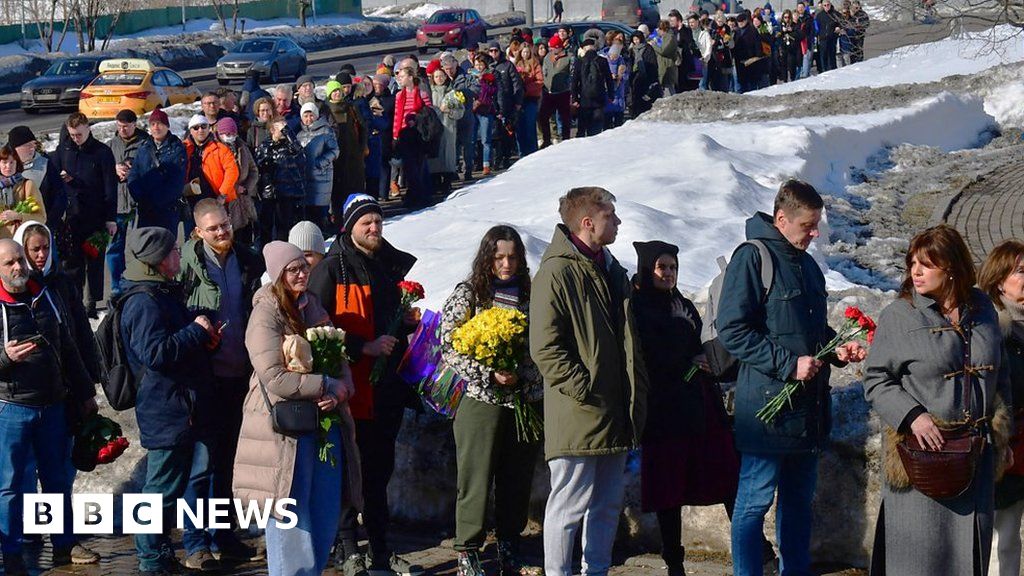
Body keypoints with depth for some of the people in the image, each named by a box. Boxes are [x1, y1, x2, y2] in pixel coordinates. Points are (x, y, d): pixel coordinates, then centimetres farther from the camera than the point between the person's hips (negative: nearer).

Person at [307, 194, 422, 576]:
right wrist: (365, 347, -18)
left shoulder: (396, 264, 13)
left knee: (380, 470, 14)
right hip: (352, 388, -6)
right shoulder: (331, 269, -7)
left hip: (388, 386, 6)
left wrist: (409, 320, 6)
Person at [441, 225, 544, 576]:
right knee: (476, 481, 0)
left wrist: (521, 377, -1)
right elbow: (449, 347, -5)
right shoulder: (467, 294, 0)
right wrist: (490, 374, -15)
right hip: (483, 403, -3)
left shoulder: (531, 296, 10)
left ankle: (509, 548, 20)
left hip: (527, 403, 3)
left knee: (517, 481, 8)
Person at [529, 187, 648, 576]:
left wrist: (637, 395, 17)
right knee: (570, 504, -3)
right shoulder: (557, 273, -10)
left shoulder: (612, 271, 18)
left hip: (615, 414, 8)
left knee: (609, 504, 13)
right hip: (577, 417, -8)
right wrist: (584, 390, -18)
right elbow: (544, 348, -16)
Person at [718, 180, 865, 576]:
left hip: (809, 409, 8)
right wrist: (788, 364, -19)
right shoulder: (752, 258, -9)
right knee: (755, 501, -2)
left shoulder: (808, 266, 17)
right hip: (767, 405, -8)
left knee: (799, 499, 15)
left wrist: (837, 349, 8)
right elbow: (731, 330, -16)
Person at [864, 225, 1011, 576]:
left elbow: (998, 375, 18)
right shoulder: (899, 316, -5)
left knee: (971, 546, 10)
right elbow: (876, 380, -4)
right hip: (922, 450, -4)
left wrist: (1000, 433, 15)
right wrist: (912, 416, -18)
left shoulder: (981, 309, 7)